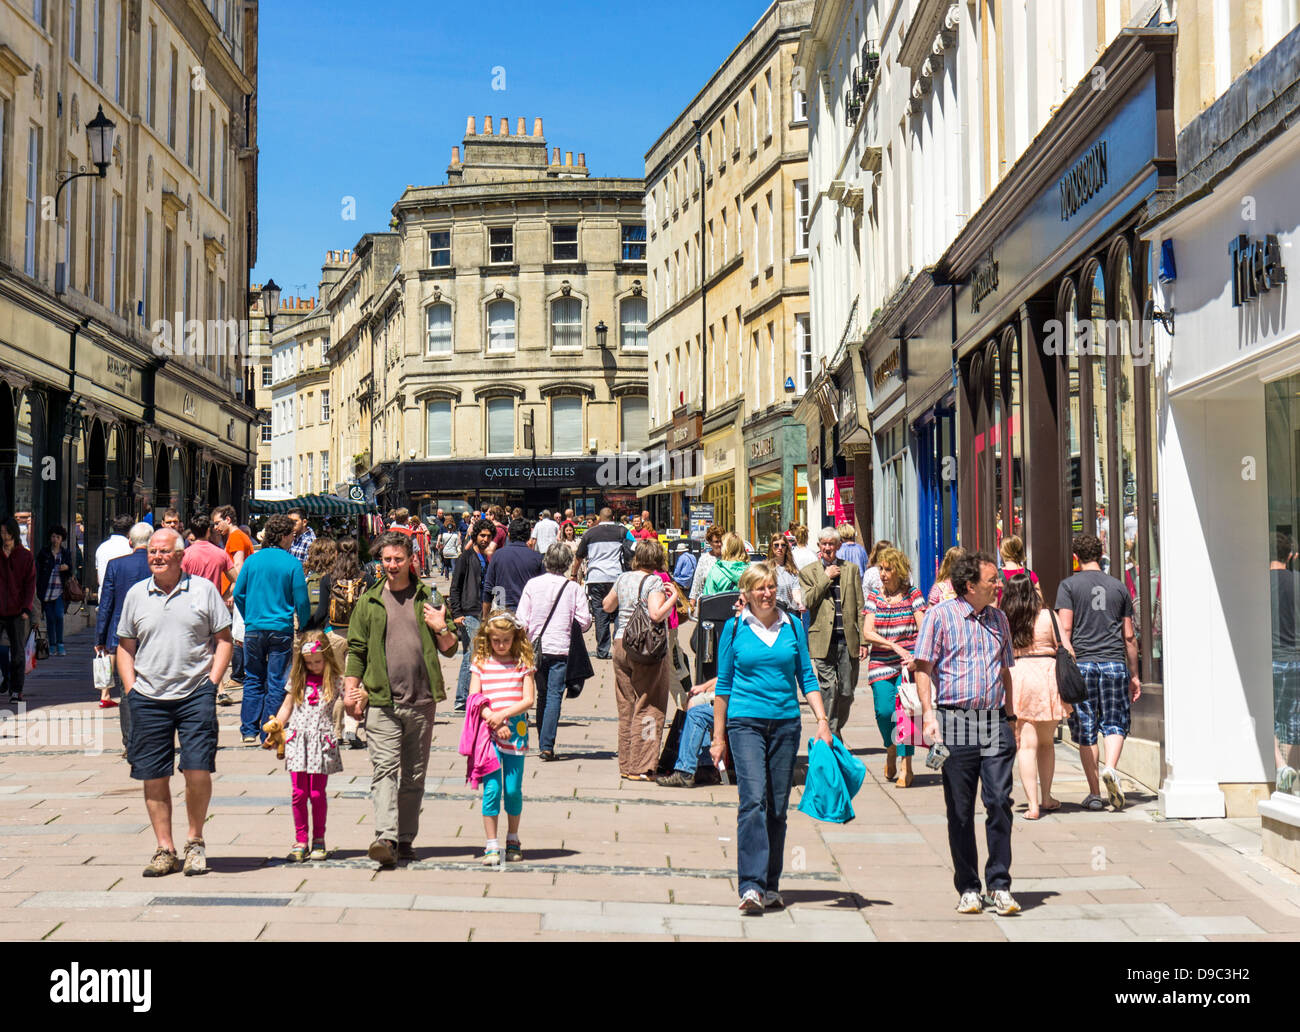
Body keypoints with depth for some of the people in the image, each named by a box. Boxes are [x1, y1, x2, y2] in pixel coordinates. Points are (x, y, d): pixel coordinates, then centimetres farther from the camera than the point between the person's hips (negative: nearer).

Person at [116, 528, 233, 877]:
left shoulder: (203, 590, 3)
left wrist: (212, 682, -5)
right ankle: (165, 851, 14)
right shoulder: (136, 595, 10)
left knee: (198, 769, -9)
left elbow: (223, 640, 5)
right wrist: (130, 689, 3)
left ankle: (195, 841, 11)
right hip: (148, 699, 3)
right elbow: (125, 647, 15)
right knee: (153, 777, 4)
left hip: (195, 695, -2)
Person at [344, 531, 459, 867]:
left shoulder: (428, 599, 10)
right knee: (385, 767, -13)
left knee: (414, 775, 8)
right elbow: (356, 650, 9)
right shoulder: (369, 602, 8)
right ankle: (385, 838, -20)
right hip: (381, 701, -1)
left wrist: (441, 629, -8)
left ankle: (406, 839, 17)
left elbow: (450, 649, 13)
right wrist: (351, 692, 0)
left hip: (421, 701, 2)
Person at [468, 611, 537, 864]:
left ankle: (513, 840, 23)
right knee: (492, 788, -8)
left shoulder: (523, 664, 5)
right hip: (488, 734, 0)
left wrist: (503, 715, -14)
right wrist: (493, 722, -12)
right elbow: (474, 699, -1)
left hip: (515, 733, 0)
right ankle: (491, 845, 0)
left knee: (513, 790, 4)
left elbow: (528, 700, -2)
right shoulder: (481, 663, 5)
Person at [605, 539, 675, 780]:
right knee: (647, 708, -1)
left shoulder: (623, 579, 8)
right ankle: (640, 767, -2)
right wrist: (672, 598, -8)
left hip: (621, 644, 6)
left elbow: (607, 606, 22)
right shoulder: (654, 582, -11)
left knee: (626, 707, 13)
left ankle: (625, 764, 19)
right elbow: (656, 614, -22)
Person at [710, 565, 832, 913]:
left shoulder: (792, 626, 8)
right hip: (745, 723, -3)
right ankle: (751, 886, -20)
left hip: (786, 723, 3)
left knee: (778, 807, 6)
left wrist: (822, 719, 2)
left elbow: (807, 677, 13)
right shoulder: (734, 628, 3)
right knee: (753, 800, -16)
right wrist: (719, 736, 6)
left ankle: (771, 887, 16)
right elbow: (723, 685, 7)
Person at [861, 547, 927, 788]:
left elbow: (923, 630, -3)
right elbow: (867, 633, -2)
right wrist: (895, 646, -15)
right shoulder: (874, 597, 8)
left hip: (908, 661, -2)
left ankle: (906, 767, -4)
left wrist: (916, 657, -19)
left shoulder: (913, 595, 3)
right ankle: (891, 750, 24)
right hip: (881, 663, 2)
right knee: (884, 710, -7)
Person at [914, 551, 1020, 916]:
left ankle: (999, 884, 3)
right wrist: (928, 714, -11)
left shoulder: (998, 618, 15)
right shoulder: (941, 616, 1)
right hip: (955, 721, -3)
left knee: (999, 801, -5)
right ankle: (968, 888, 13)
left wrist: (1010, 719, 17)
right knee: (960, 810, 3)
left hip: (994, 722, 3)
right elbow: (923, 667, -1)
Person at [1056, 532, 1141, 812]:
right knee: (1115, 723, 9)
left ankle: (1094, 793, 6)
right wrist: (1134, 674, 19)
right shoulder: (1118, 587, 11)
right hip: (1114, 663, 2)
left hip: (1082, 662, -1)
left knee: (1086, 730, 4)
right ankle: (1110, 767, -18)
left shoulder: (1069, 585, 3)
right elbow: (1129, 636, 13)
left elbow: (1064, 629, -7)